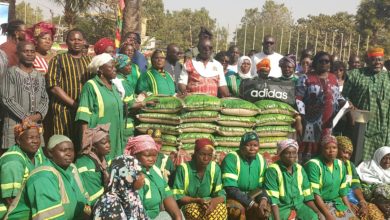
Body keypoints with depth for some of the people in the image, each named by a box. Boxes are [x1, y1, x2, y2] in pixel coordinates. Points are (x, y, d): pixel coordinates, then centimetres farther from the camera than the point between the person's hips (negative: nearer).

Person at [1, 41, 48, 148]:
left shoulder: (40, 76, 16)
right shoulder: (11, 72, -3)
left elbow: (45, 99, 12)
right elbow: (7, 99, -10)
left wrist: (39, 115, -7)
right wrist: (25, 117, -13)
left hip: (36, 123, 5)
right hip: (14, 124, -5)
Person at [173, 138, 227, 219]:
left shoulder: (215, 168, -3)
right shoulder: (183, 168, -13)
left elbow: (220, 193, -4)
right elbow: (177, 196, -11)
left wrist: (214, 202, -27)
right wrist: (197, 200, -24)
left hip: (208, 203, 3)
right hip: (187, 204, -3)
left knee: (222, 208, -29)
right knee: (193, 211, -37)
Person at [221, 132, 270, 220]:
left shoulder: (261, 160, 2)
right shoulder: (231, 158, -18)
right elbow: (230, 189, -24)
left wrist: (263, 199, -21)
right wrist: (253, 205, -29)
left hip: (251, 197, 6)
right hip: (232, 197, -6)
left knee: (266, 208, -17)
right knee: (239, 209, -33)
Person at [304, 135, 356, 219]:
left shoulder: (340, 165, 8)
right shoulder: (314, 165, -13)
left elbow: (343, 191, 13)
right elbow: (314, 193, -19)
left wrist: (350, 210, 4)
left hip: (337, 203, 6)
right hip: (319, 205, -6)